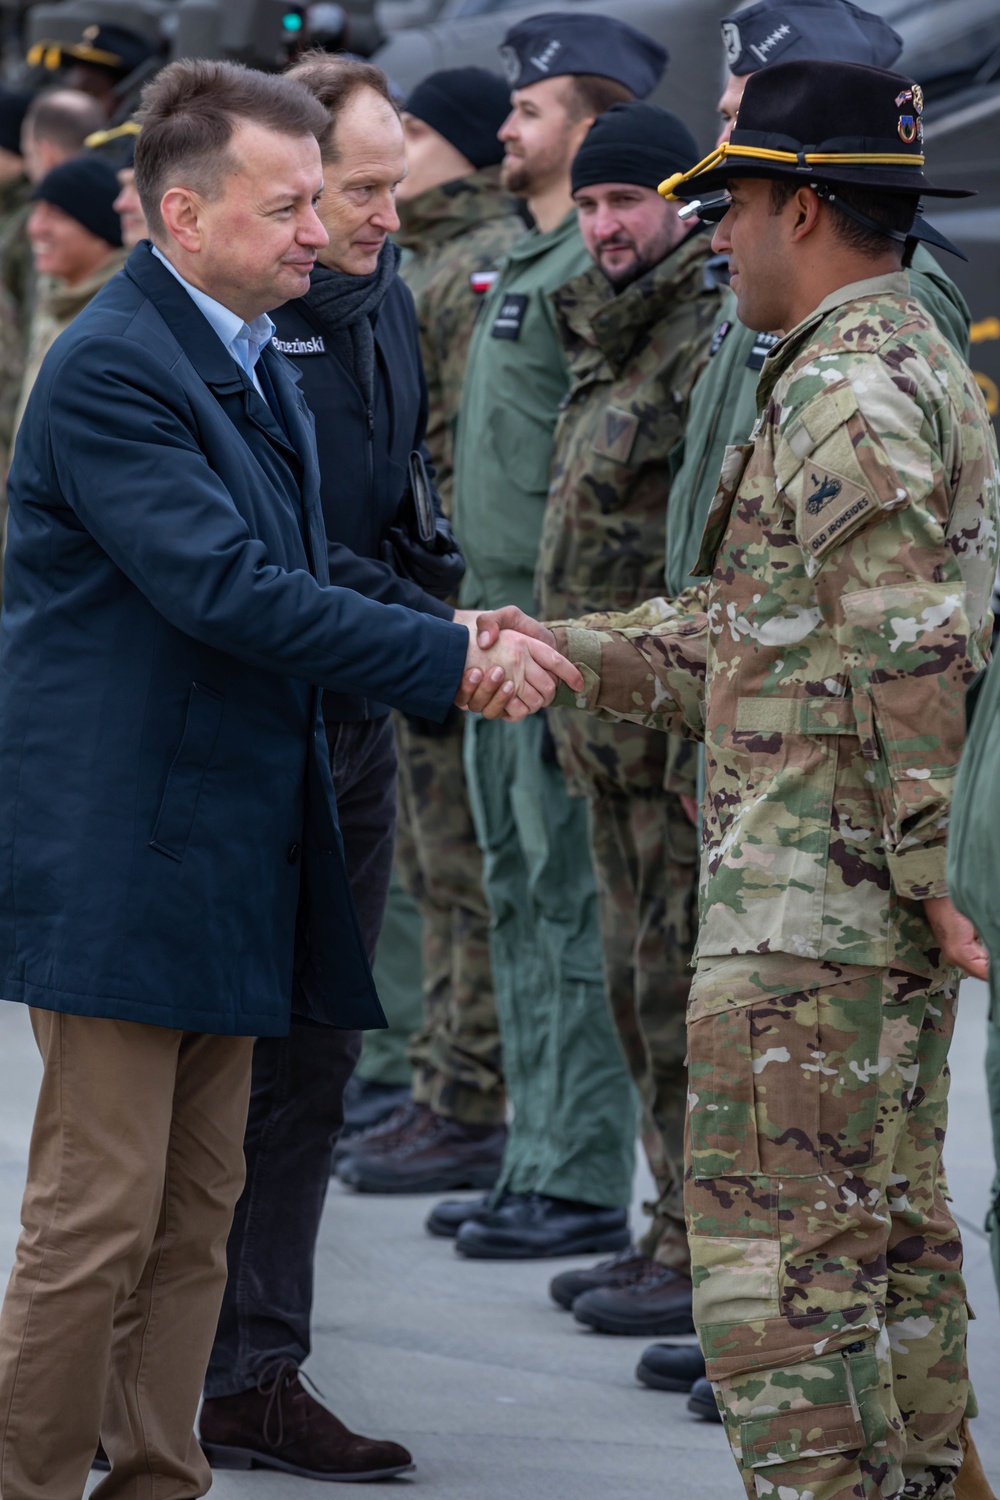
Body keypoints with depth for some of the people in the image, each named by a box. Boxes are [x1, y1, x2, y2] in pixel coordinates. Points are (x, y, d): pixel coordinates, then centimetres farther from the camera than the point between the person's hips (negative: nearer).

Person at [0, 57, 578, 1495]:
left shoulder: (257, 365, 15)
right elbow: (227, 587, -24)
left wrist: (455, 645, 5)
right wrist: (453, 659, -21)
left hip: (226, 860, 9)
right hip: (119, 862, -9)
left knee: (198, 1216, 12)